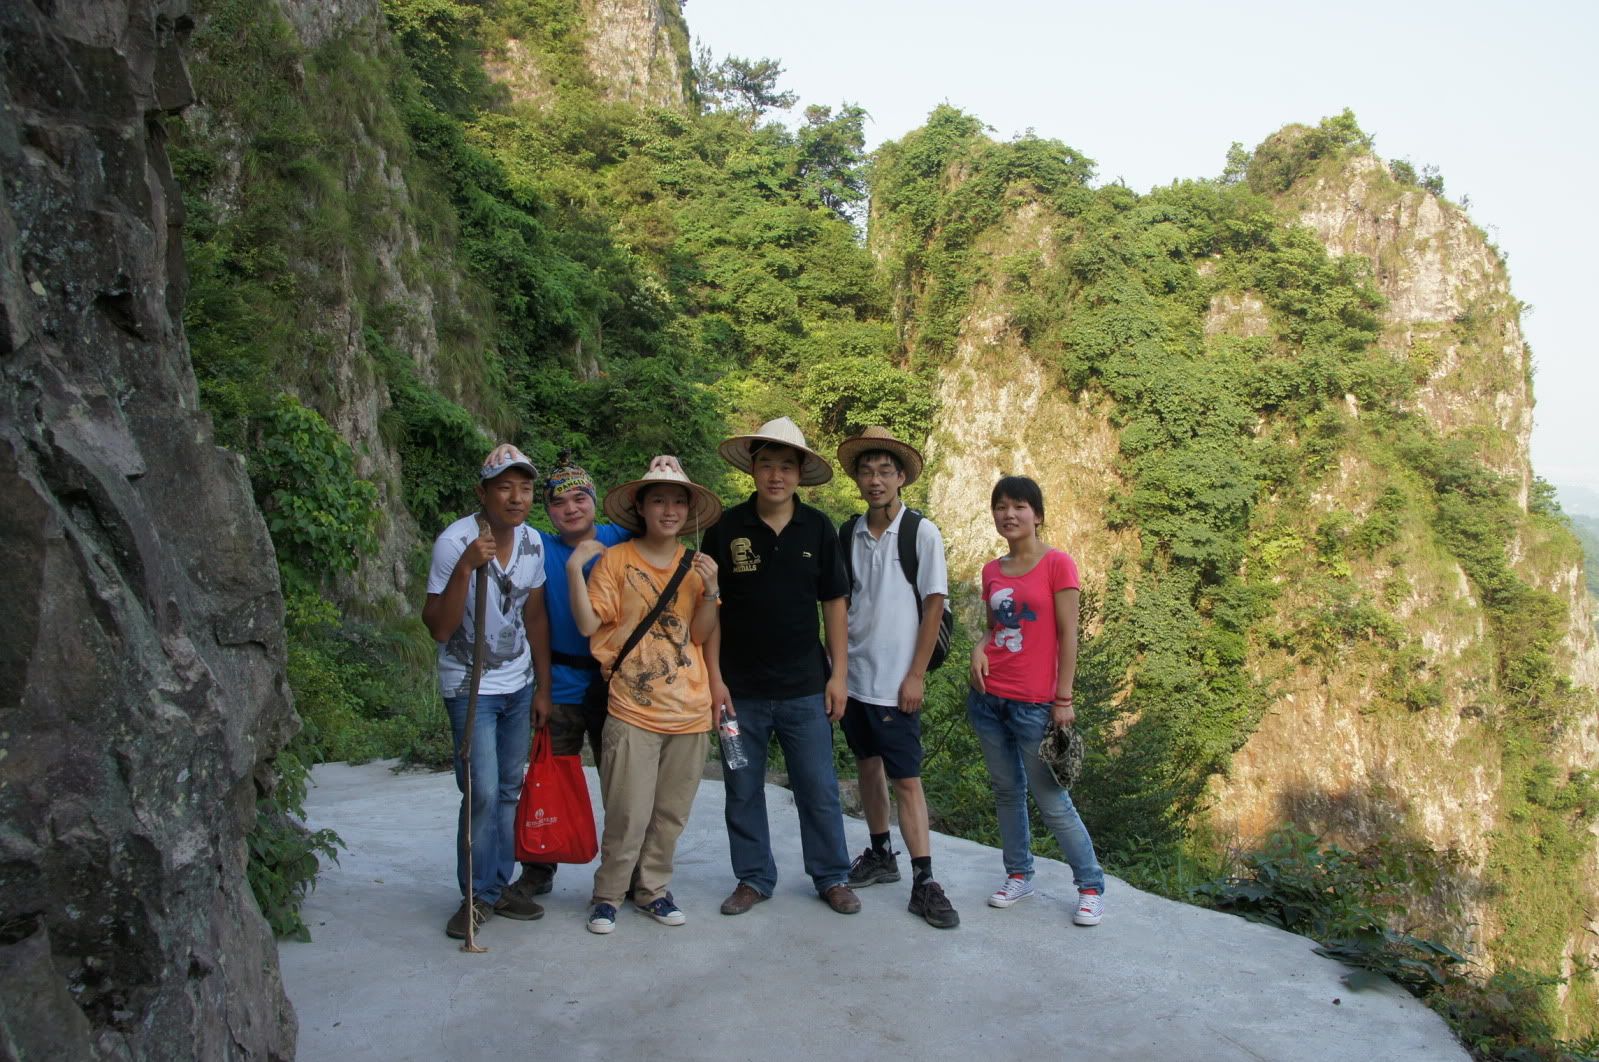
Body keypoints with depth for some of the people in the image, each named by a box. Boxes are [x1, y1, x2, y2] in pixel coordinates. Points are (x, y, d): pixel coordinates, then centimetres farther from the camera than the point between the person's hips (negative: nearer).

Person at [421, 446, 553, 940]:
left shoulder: (532, 542, -2)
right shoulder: (455, 542, -19)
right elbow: (439, 628, -23)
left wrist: (543, 688, 10)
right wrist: (466, 567, -35)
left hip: (519, 685, 6)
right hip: (470, 688, -6)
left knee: (509, 789, 11)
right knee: (483, 793, -10)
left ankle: (499, 885, 23)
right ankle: (476, 896, 7)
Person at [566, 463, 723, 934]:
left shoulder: (696, 564, 9)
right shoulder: (616, 559, -2)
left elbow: (700, 635, 4)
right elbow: (588, 624, -7)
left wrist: (710, 590, -11)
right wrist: (574, 569, -15)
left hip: (689, 709, 4)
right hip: (633, 709, -4)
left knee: (671, 813, 11)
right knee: (629, 815, -4)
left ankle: (653, 888, 27)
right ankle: (608, 894, 16)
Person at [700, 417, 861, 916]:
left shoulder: (818, 529, -1)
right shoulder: (727, 528, -4)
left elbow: (834, 603, 4)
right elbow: (710, 608, -1)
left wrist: (838, 674, 0)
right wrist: (714, 677, -5)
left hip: (805, 687, 0)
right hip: (742, 688, 0)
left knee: (819, 789, 7)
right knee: (743, 791, 10)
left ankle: (832, 877, 23)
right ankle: (754, 879, 26)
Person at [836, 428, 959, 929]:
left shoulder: (921, 532, -8)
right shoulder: (847, 534, 3)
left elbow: (934, 605, -8)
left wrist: (916, 675, -11)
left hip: (896, 681, -4)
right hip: (853, 675, 5)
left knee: (906, 779, -3)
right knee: (868, 766, 16)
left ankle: (924, 883, 4)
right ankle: (880, 855, 32)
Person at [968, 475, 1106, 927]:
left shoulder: (1057, 564, -8)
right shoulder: (992, 571, 8)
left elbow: (1067, 636, -8)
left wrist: (1063, 699, -10)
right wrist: (980, 648, -4)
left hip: (1034, 704, -5)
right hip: (988, 699, 5)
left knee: (1050, 797, 0)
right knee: (1006, 790, 13)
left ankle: (1091, 886, 14)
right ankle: (1018, 875, 27)